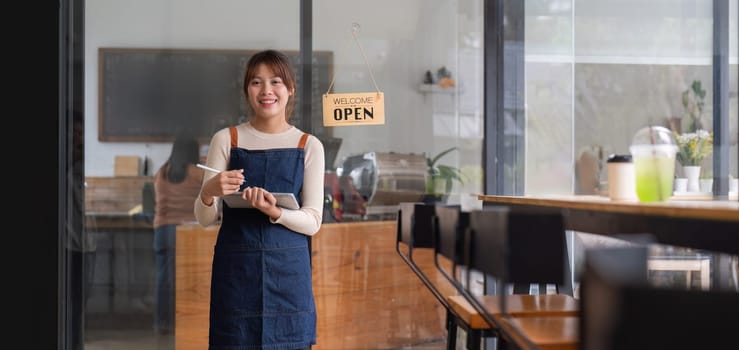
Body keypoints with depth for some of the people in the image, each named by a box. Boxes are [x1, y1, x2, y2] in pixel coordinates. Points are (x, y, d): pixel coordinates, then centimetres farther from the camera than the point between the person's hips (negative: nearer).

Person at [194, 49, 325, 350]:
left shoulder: (309, 145, 3)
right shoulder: (226, 139, 2)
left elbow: (313, 221, -1)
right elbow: (205, 219, 1)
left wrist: (274, 212, -19)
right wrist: (208, 193, -21)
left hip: (288, 271, 0)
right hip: (236, 269, 0)